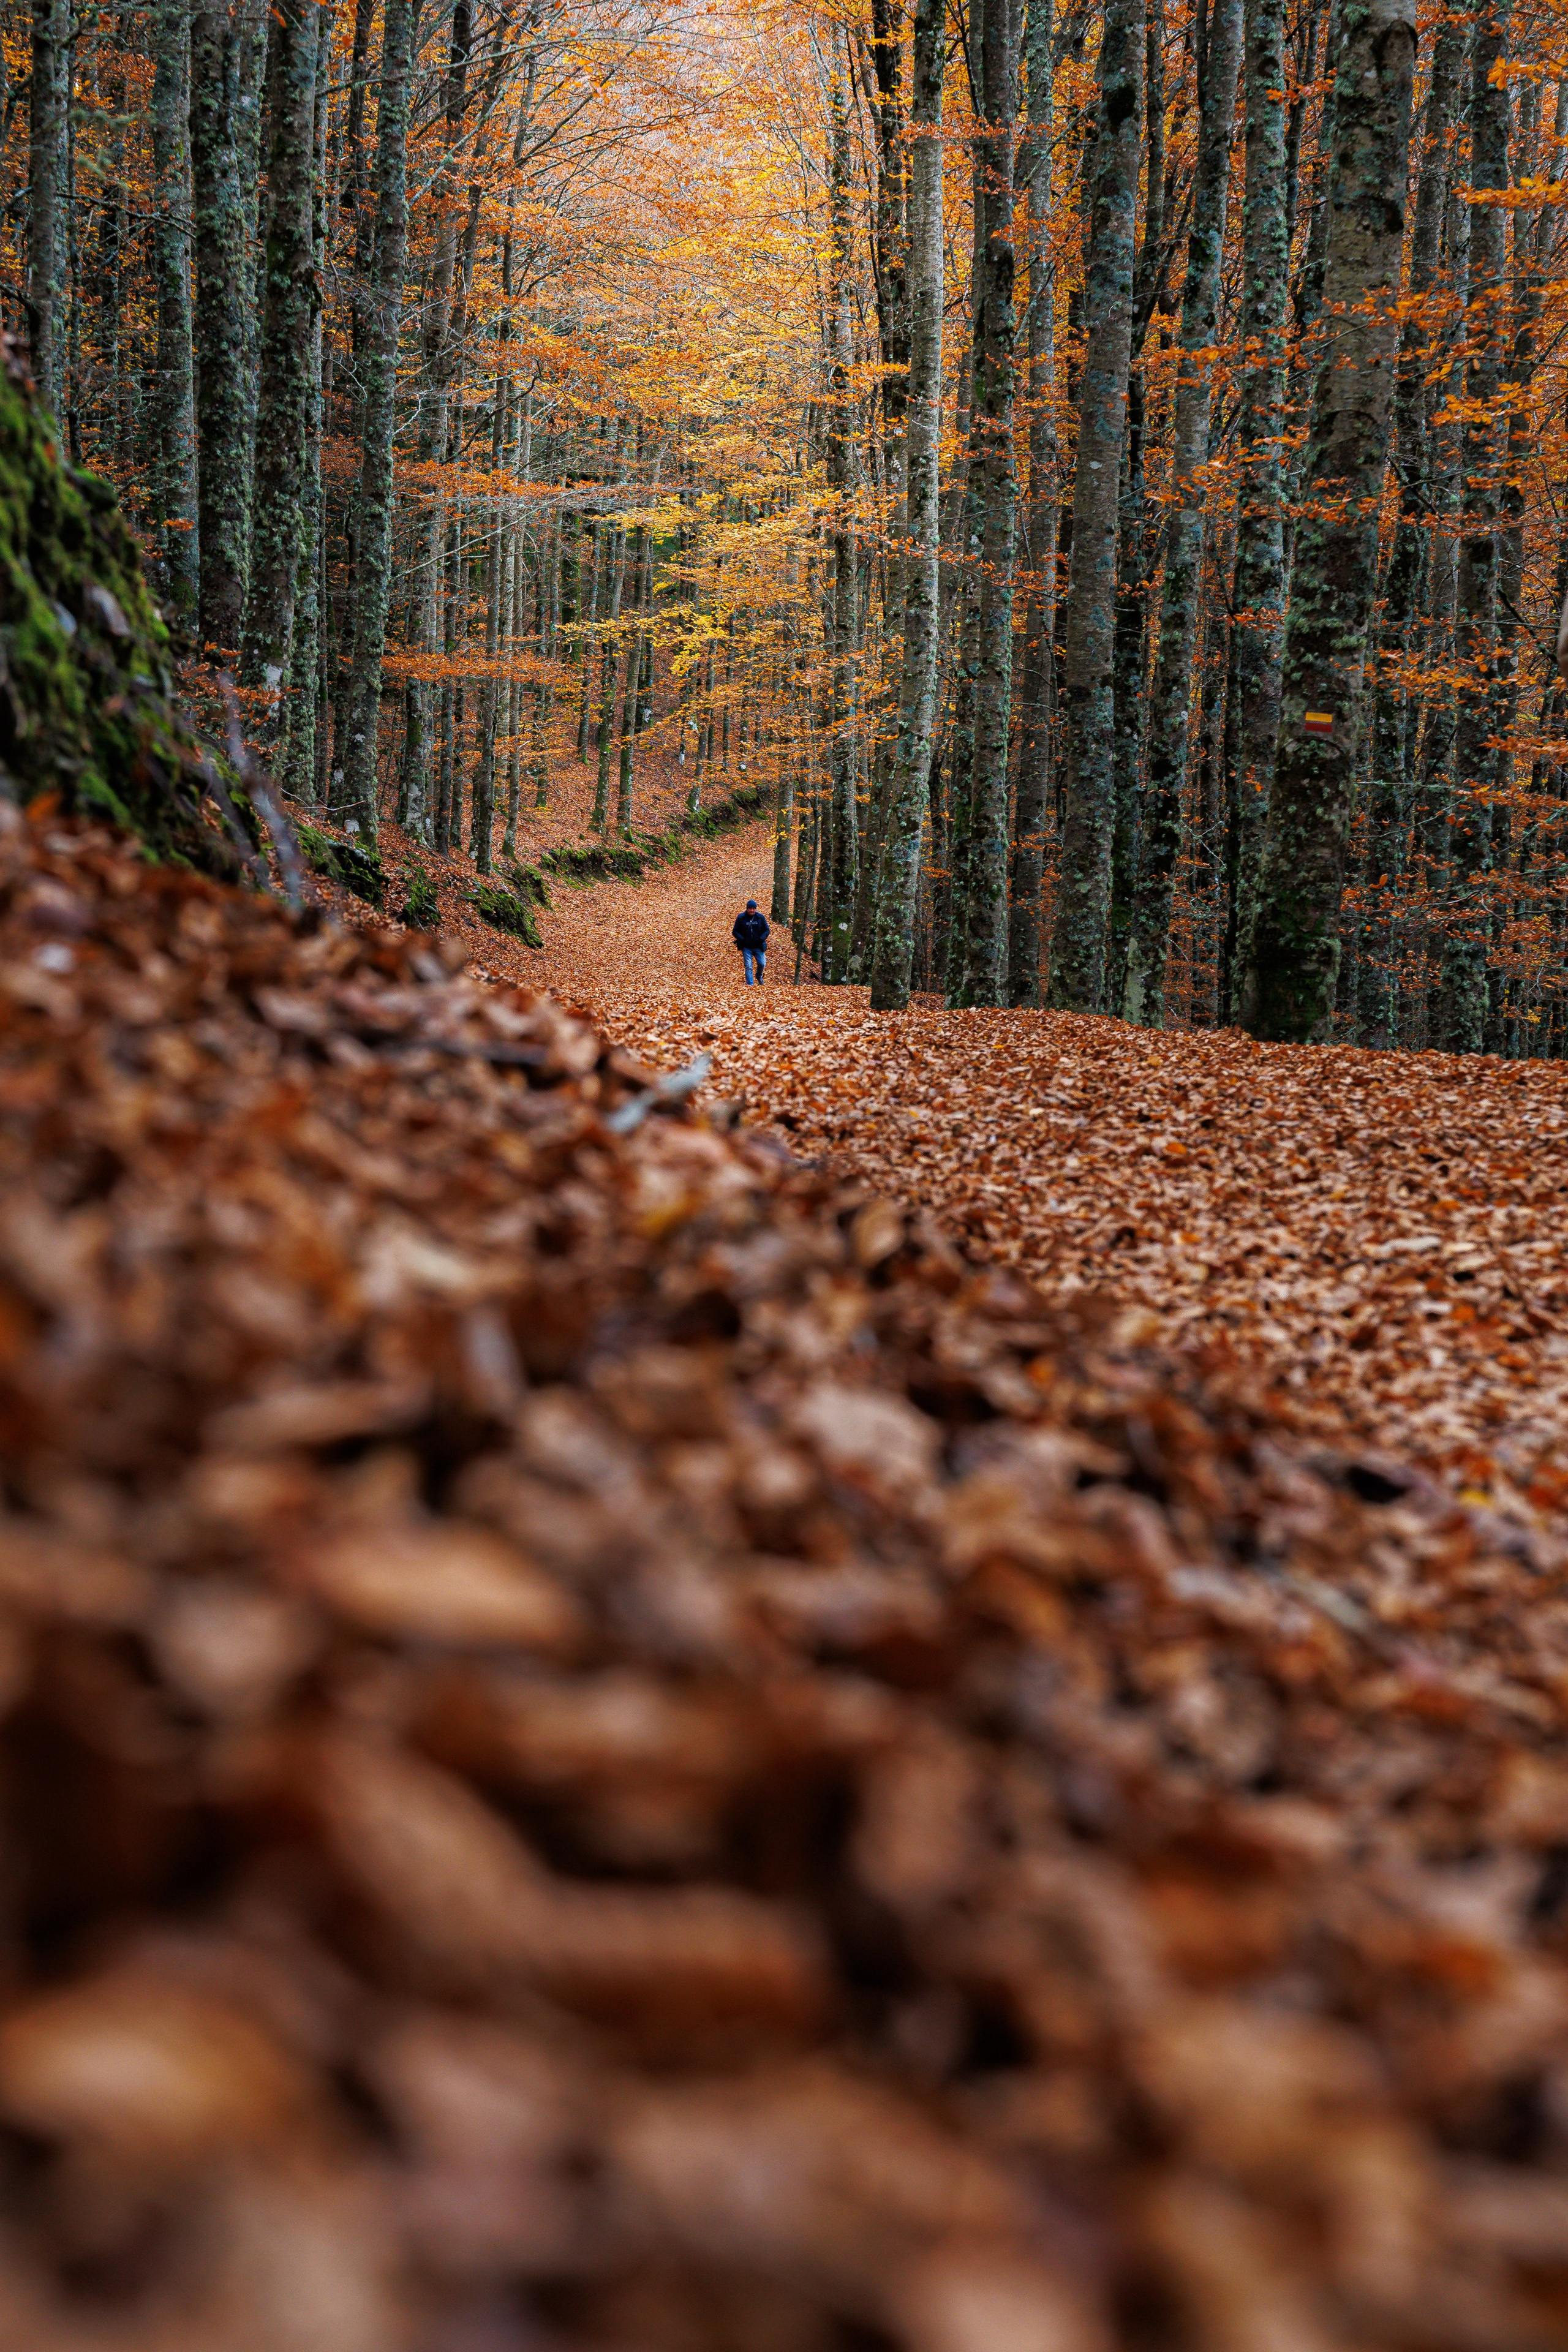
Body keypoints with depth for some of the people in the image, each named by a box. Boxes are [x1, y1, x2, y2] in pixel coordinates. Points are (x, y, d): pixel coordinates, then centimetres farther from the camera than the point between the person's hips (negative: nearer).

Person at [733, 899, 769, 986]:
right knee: (748, 966, -6)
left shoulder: (761, 917, 2)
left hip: (759, 946, 1)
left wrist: (762, 939, -13)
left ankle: (759, 977, 32)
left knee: (762, 964, 0)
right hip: (746, 947, -1)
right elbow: (736, 931, 2)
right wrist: (741, 939, -17)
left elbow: (767, 930, 6)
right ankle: (750, 984, -3)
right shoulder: (741, 918, -2)